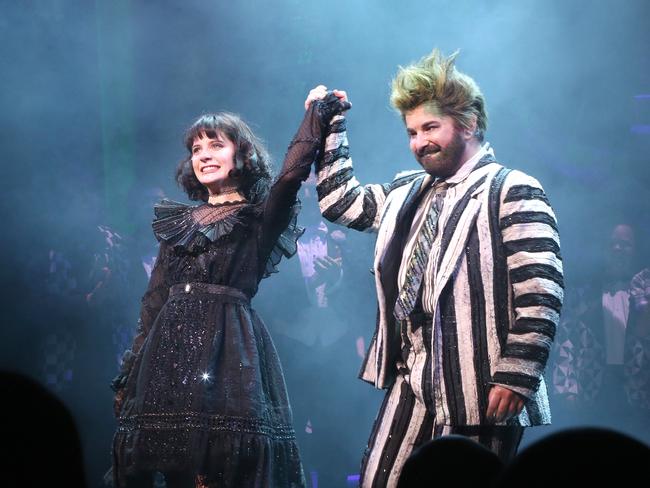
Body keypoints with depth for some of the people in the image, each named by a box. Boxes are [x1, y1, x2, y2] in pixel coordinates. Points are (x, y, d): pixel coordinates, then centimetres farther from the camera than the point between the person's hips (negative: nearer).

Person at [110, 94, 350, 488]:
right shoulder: (178, 223, 18)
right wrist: (131, 369, 11)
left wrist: (318, 116, -15)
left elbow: (291, 176, -16)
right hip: (171, 350, 4)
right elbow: (154, 301, 16)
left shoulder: (258, 220, 5)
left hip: (230, 349, -4)